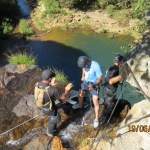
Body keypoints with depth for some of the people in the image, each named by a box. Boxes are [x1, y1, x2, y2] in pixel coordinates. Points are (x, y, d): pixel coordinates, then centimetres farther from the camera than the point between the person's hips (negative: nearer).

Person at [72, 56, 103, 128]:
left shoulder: (96, 66, -34)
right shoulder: (84, 63, -17)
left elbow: (100, 80, -28)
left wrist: (93, 85, -43)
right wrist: (83, 76, 3)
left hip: (94, 84, -5)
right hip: (86, 82, 6)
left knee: (95, 102, -7)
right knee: (80, 95, 22)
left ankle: (96, 119, 9)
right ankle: (80, 105, 56)